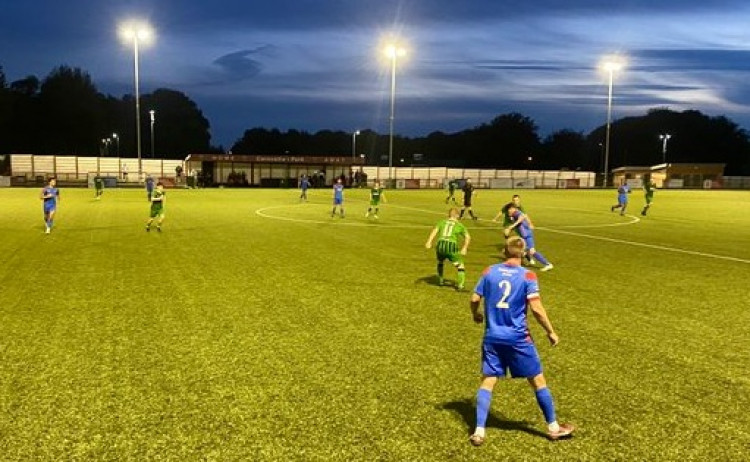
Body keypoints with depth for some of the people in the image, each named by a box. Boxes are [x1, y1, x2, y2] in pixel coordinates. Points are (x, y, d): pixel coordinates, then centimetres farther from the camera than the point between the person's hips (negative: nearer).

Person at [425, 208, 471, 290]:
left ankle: (440, 280, 44)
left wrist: (429, 242, -8)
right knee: (460, 266, 10)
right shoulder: (459, 225, 16)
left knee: (440, 262, 32)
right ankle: (460, 285, -6)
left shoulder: (442, 222, 19)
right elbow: (468, 237, 7)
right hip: (451, 247, -3)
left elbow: (435, 230, 2)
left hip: (440, 245, 3)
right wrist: (464, 248, 9)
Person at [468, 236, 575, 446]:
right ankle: (553, 427, 26)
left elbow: (475, 299, 3)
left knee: (487, 382, 8)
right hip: (518, 338, -2)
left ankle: (479, 432, 2)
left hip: (492, 337, 3)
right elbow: (536, 308, -14)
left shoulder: (489, 272, 0)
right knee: (538, 381, 13)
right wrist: (551, 332, -1)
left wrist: (476, 315, 24)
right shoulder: (527, 276, -10)